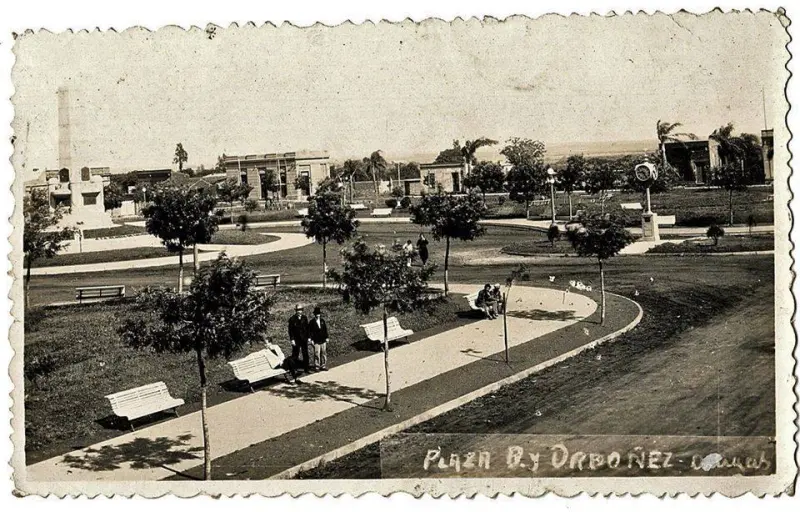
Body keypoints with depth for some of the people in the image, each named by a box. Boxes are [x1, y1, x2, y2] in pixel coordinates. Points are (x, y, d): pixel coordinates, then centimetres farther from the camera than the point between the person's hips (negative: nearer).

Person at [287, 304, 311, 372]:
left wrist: (308, 337, 4)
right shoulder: (292, 319, -8)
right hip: (296, 340, -3)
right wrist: (292, 339, -11)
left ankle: (307, 368, 12)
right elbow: (290, 330, -7)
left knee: (305, 354, 5)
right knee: (295, 354, 6)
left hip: (304, 339, 3)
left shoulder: (304, 318, 3)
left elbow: (307, 328, 8)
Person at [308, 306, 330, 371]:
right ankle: (317, 366, 8)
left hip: (323, 340, 4)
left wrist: (326, 338, 11)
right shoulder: (312, 322, -6)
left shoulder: (322, 320, 6)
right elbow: (309, 331, -4)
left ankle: (323, 366, 17)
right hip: (316, 341, -4)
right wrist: (310, 339, -8)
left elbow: (325, 330, 12)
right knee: (317, 354, -4)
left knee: (324, 353, 8)